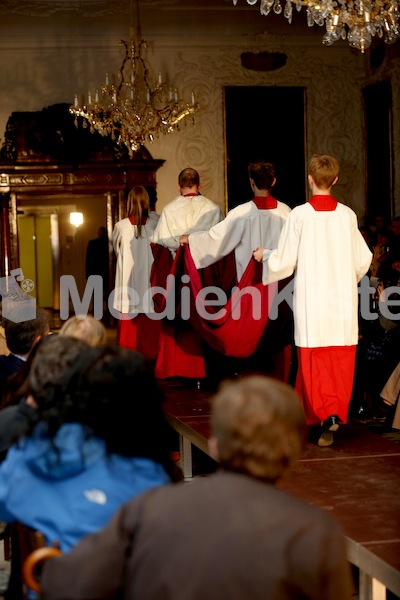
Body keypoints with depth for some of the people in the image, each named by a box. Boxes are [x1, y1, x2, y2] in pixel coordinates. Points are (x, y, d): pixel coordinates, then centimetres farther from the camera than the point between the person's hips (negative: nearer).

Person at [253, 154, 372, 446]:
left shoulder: (300, 215, -9)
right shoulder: (347, 215, 0)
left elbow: (284, 262, -5)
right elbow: (363, 260, 8)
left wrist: (264, 255, 16)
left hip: (312, 299, -3)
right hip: (343, 300, 3)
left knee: (314, 361, 2)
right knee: (341, 361, 9)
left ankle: (325, 415, -10)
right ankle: (337, 414, 6)